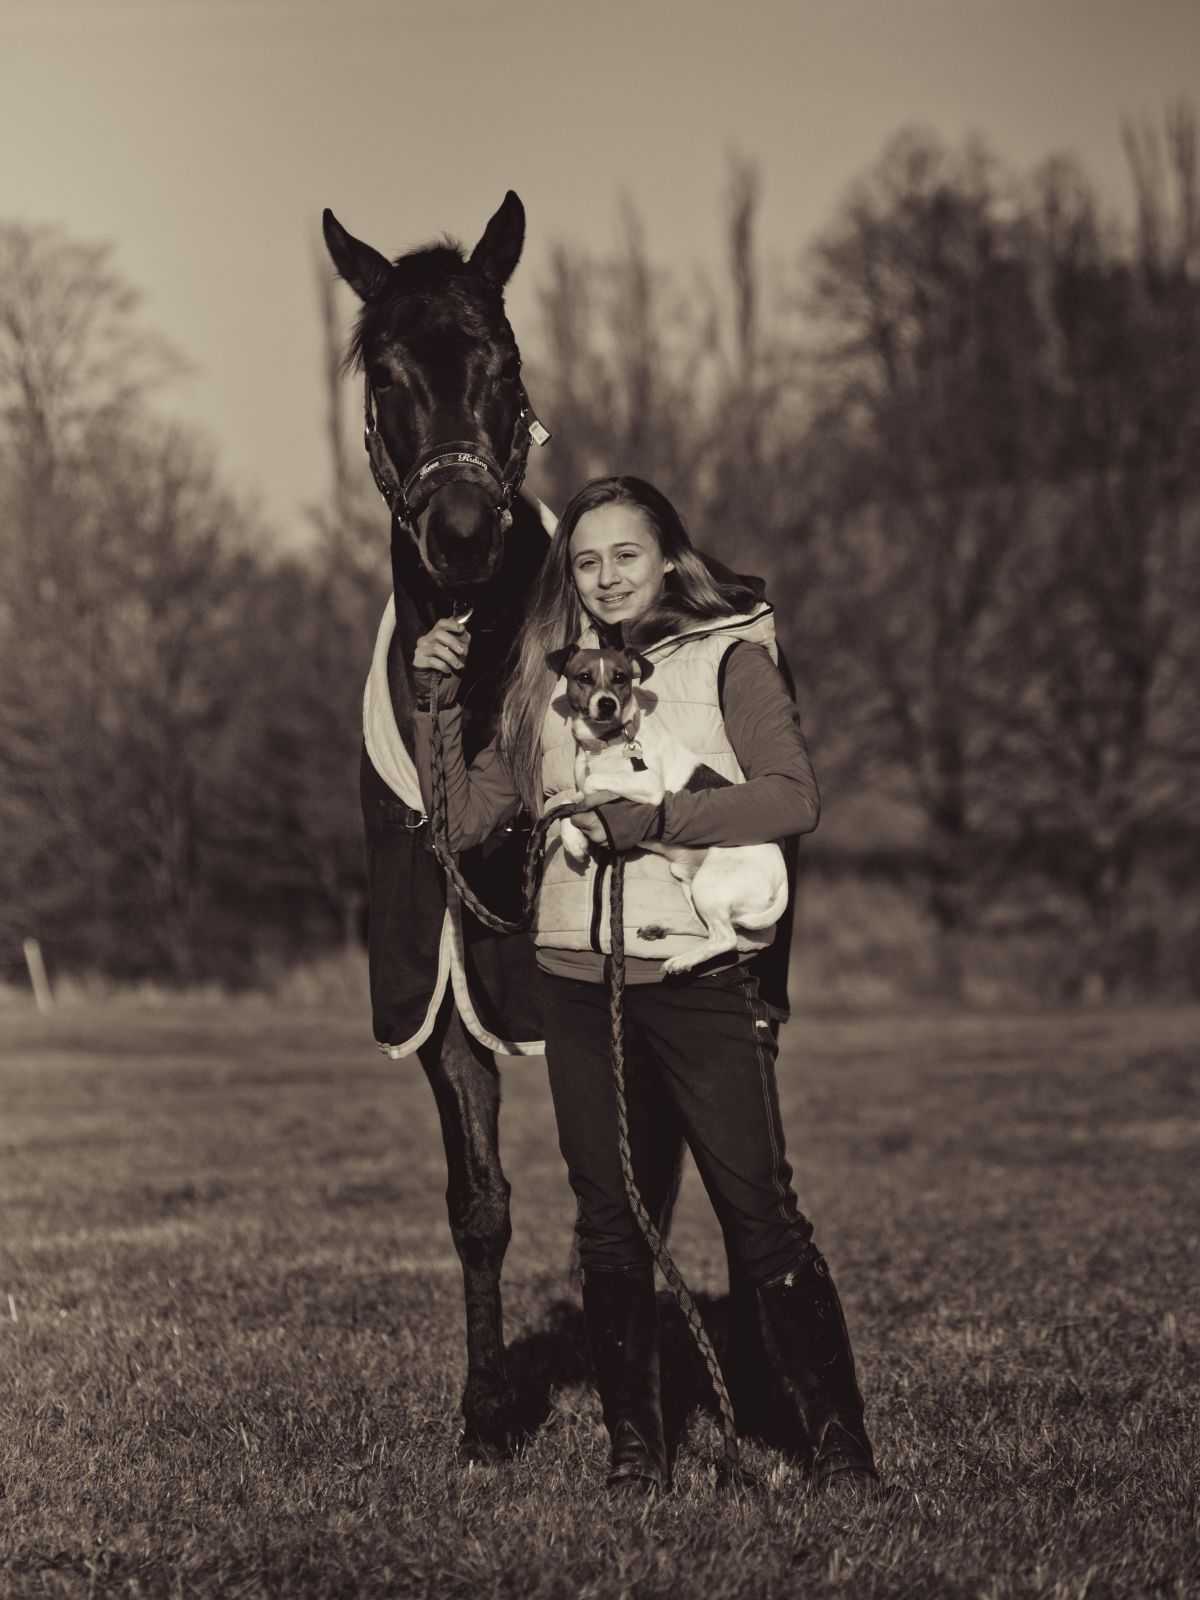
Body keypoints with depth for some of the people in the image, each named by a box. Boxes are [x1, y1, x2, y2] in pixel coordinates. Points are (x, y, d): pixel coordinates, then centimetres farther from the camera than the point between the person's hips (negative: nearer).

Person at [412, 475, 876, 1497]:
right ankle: (635, 1447, 17)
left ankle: (841, 1446, 3)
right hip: (582, 983, 4)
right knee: (610, 1231, 7)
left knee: (763, 1220, -5)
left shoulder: (729, 659, 1)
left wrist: (648, 818, -17)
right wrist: (438, 703, 0)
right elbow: (463, 820, 11)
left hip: (702, 978, -4)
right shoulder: (549, 683, 14)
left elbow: (794, 799, -13)